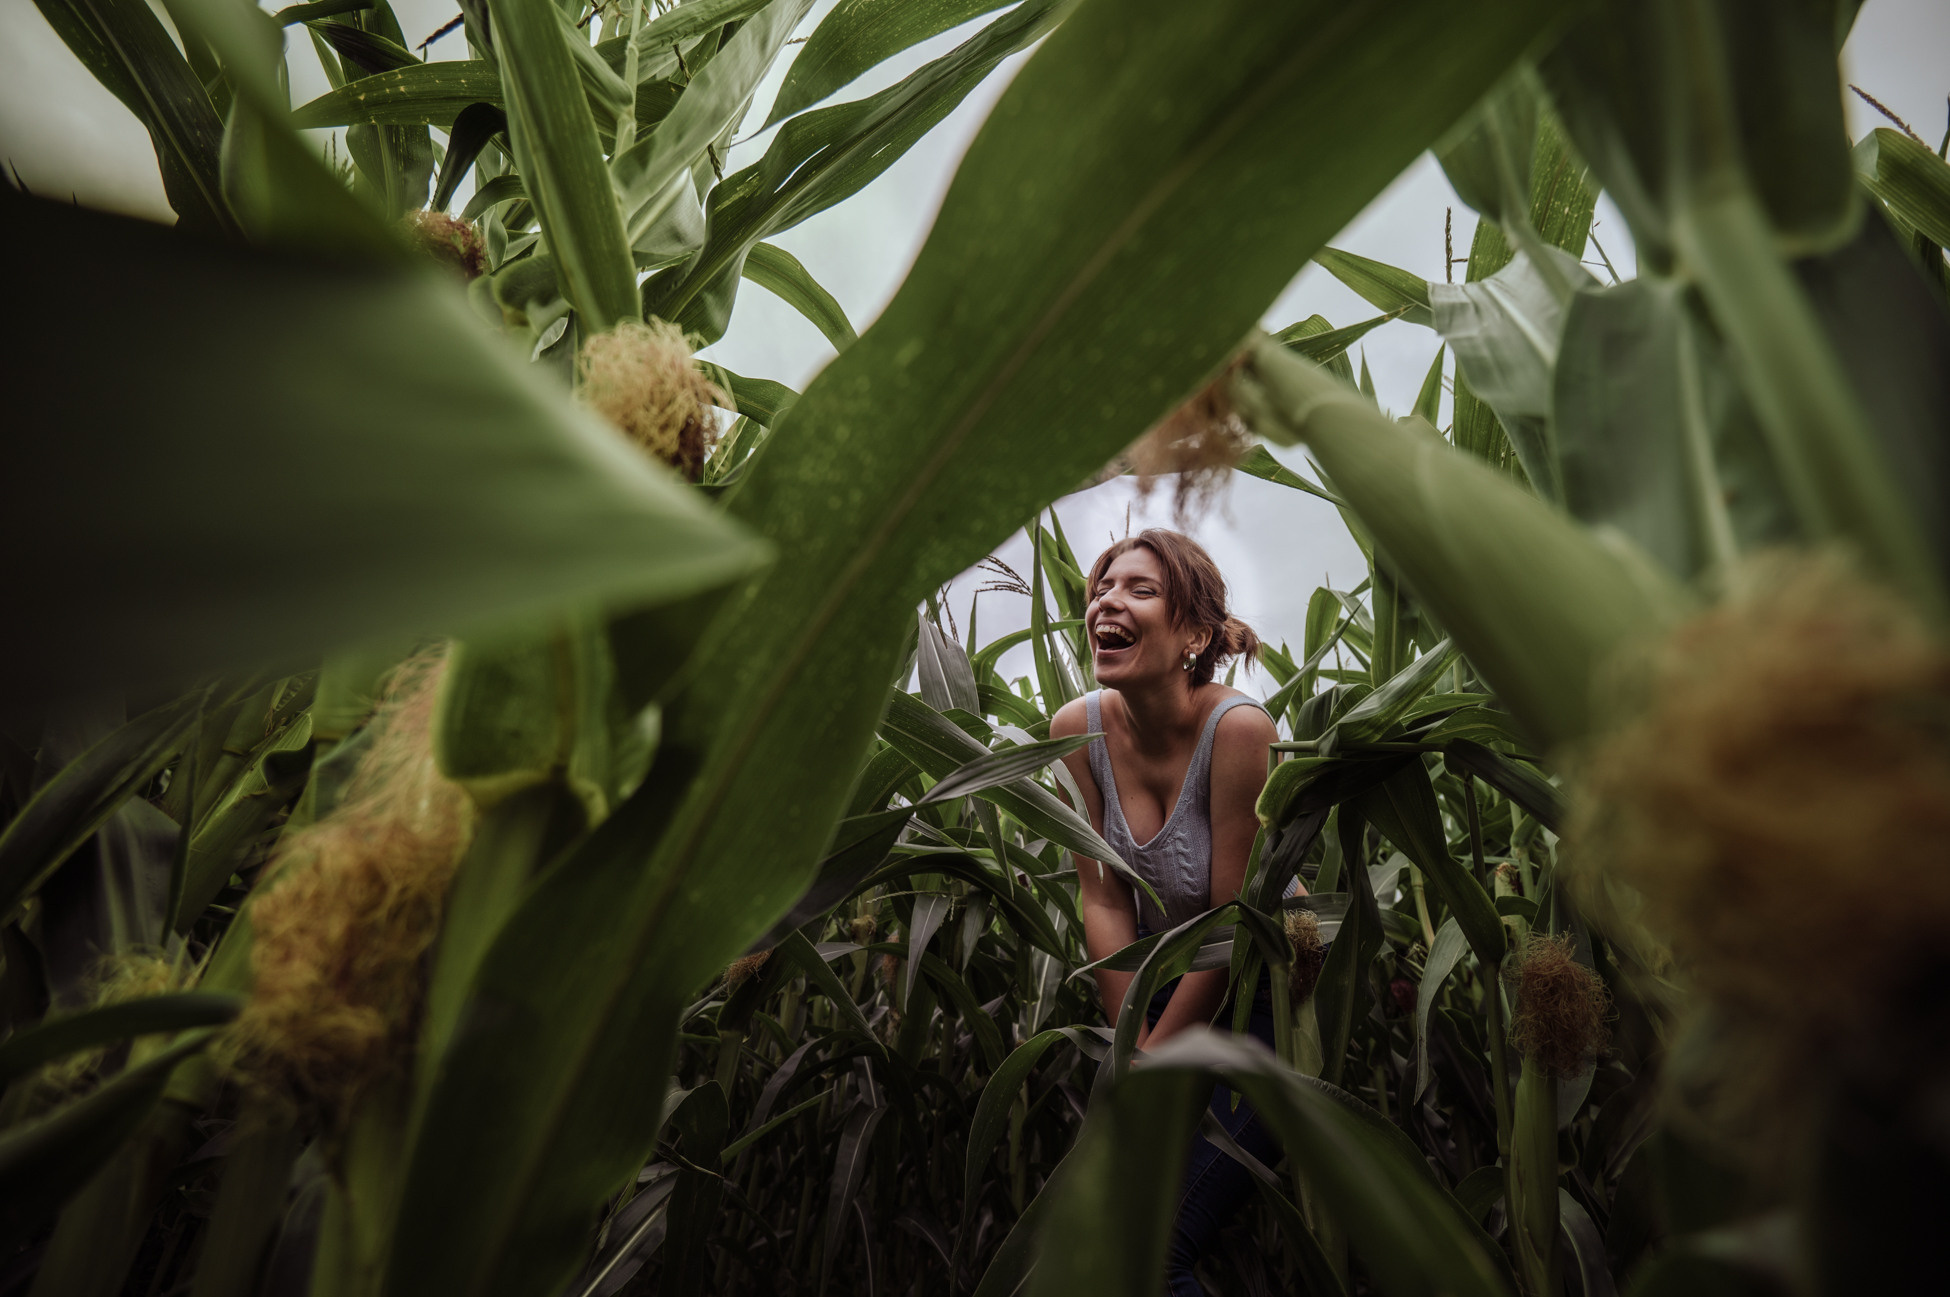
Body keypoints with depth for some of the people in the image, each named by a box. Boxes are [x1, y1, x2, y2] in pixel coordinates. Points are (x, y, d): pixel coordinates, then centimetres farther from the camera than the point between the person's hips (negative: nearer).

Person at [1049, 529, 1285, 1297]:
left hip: (1257, 998, -4)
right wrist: (1132, 1044, -6)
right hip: (1161, 987, 5)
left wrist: (1156, 1060, -11)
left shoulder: (1237, 727, -27)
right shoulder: (1079, 729, -12)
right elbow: (1103, 901, -6)